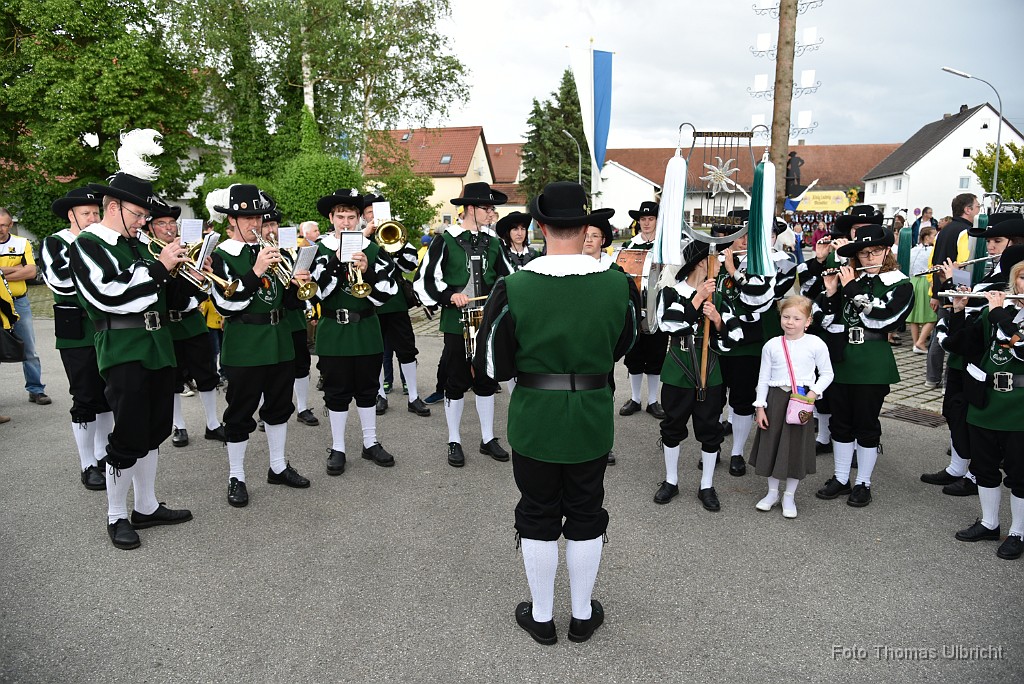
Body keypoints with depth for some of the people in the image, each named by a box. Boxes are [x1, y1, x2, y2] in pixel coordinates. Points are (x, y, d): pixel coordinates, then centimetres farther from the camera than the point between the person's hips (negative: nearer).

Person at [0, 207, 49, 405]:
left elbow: (31, 272, -7)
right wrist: (16, 268, -11)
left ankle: (36, 390, 13)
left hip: (19, 303, 1)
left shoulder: (22, 244, 5)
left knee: (29, 351, 6)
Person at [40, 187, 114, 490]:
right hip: (77, 334, -5)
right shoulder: (54, 244, -4)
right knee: (84, 399, -1)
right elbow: (59, 281, -20)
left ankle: (103, 454, 26)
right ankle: (88, 465, 10)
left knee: (106, 394, 12)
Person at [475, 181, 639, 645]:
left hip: (534, 419, -1)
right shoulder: (618, 285, -11)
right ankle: (583, 614, 36)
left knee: (538, 516, 16)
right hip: (593, 418, 2)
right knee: (586, 515, 19)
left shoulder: (514, 288, -18)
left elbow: (491, 368, -10)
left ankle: (541, 616, 33)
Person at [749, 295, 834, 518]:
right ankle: (772, 493, 27)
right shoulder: (771, 345, 0)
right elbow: (763, 379, 4)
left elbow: (827, 374, 3)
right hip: (775, 398, 2)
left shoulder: (816, 344, -5)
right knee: (771, 444, 8)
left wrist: (814, 392, -13)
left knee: (796, 446, 6)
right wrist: (760, 407, 0)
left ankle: (789, 496, 23)